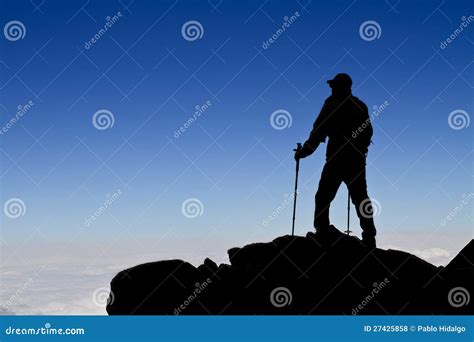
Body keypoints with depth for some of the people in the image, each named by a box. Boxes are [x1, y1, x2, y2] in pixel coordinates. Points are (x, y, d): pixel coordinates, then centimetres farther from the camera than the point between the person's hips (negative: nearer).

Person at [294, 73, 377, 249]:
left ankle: (322, 233, -9)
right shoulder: (360, 106, 11)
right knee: (361, 199, 10)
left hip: (336, 160, -5)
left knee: (323, 197, 0)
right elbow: (368, 132, 18)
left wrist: (304, 151, -1)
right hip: (357, 160, 6)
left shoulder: (332, 103, -5)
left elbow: (319, 131, -8)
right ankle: (369, 239, 7)